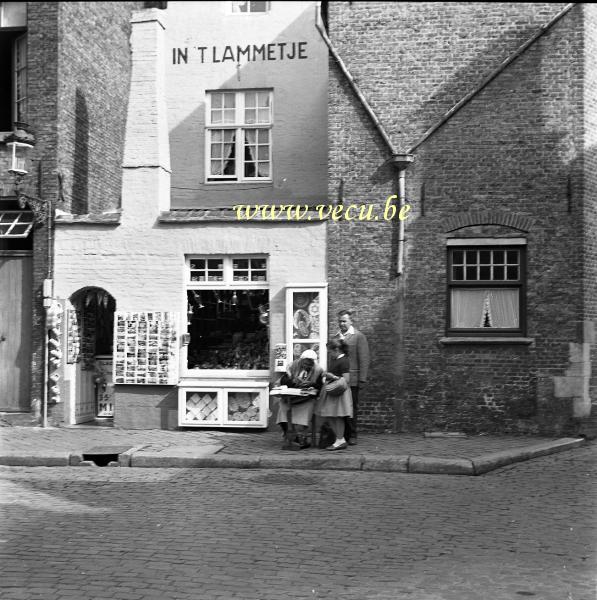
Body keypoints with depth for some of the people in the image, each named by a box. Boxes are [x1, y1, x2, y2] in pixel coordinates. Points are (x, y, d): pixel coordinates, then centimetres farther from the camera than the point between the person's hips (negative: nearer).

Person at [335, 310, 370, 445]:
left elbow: (364, 359, -4)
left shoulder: (358, 336, 0)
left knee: (352, 408, 1)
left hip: (352, 379, -4)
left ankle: (352, 436, 8)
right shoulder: (335, 337, 14)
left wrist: (362, 379, -9)